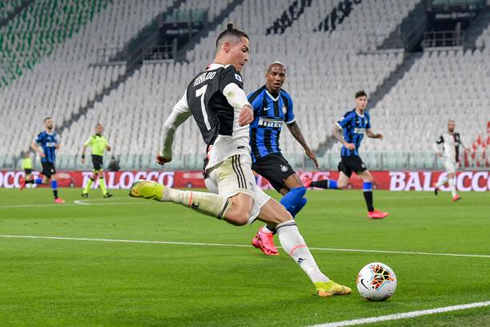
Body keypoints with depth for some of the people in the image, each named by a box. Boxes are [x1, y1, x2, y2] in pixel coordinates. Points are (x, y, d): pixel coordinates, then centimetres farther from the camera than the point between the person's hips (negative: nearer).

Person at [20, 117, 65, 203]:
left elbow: (57, 147, 22)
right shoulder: (42, 135, -8)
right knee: (54, 177, -15)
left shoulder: (54, 135, 12)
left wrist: (57, 146, -3)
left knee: (45, 181, 13)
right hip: (46, 160, -8)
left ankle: (25, 182, 27)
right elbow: (33, 145, -7)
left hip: (52, 160, 8)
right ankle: (56, 198, -9)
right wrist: (39, 151, -23)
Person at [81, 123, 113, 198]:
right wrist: (83, 157, -7)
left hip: (101, 157, 8)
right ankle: (105, 193, -19)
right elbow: (84, 146, -2)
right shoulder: (93, 137, -2)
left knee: (95, 175, 10)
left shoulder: (103, 139, 17)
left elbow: (108, 148, 18)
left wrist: (108, 147, -7)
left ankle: (85, 192, 19)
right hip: (95, 156, -8)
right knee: (101, 173, -16)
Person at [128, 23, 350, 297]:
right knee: (239, 214, -39)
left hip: (213, 166, 10)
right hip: (230, 159, -10)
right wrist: (246, 106, -45)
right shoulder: (227, 72, 4)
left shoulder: (196, 83, 29)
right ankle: (164, 193, -29)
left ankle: (320, 280, 1)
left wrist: (166, 153, 57)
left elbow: (171, 122, 39)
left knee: (283, 217, 11)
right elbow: (233, 92, -22)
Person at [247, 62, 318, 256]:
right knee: (298, 188, -21)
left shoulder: (285, 99, 11)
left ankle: (261, 238, 6)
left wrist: (307, 148, 32)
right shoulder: (256, 98, -14)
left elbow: (291, 124, 27)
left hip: (274, 154, 9)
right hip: (260, 154, -9)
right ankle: (266, 232, -14)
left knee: (298, 200, 2)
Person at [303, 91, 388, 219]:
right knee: (367, 177, -9)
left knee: (341, 184, 8)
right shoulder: (350, 115, -13)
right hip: (349, 152, -9)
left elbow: (368, 132, 25)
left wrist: (376, 135, 4)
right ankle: (371, 211, -4)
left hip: (353, 153, 9)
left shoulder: (366, 116, 12)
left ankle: (310, 183, 14)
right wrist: (346, 143, -25)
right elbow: (335, 130, -14)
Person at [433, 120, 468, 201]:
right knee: (452, 175, -20)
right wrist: (438, 152, -15)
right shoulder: (444, 136, -4)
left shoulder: (457, 135, 10)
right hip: (447, 158, -6)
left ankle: (437, 186, 41)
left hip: (456, 160, 6)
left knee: (449, 177, 16)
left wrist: (465, 147, 17)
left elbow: (460, 141, 32)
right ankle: (454, 195, -25)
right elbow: (435, 144, 3)